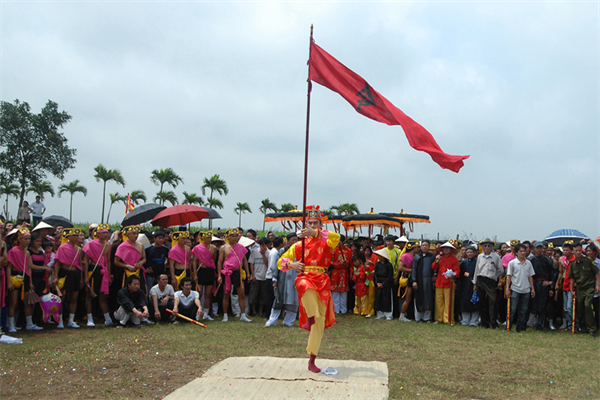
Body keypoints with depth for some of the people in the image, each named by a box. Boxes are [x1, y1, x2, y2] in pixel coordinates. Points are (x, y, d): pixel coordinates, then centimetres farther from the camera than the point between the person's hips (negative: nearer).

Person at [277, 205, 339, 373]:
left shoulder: (325, 242, 8)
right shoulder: (299, 245, 12)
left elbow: (336, 237, -17)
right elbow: (281, 261, 13)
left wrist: (315, 233, -26)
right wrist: (291, 265, -9)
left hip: (322, 282, 0)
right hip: (306, 277, 0)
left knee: (320, 323, 0)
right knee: (306, 287, -42)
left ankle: (312, 360, 12)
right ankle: (311, 317, -20)